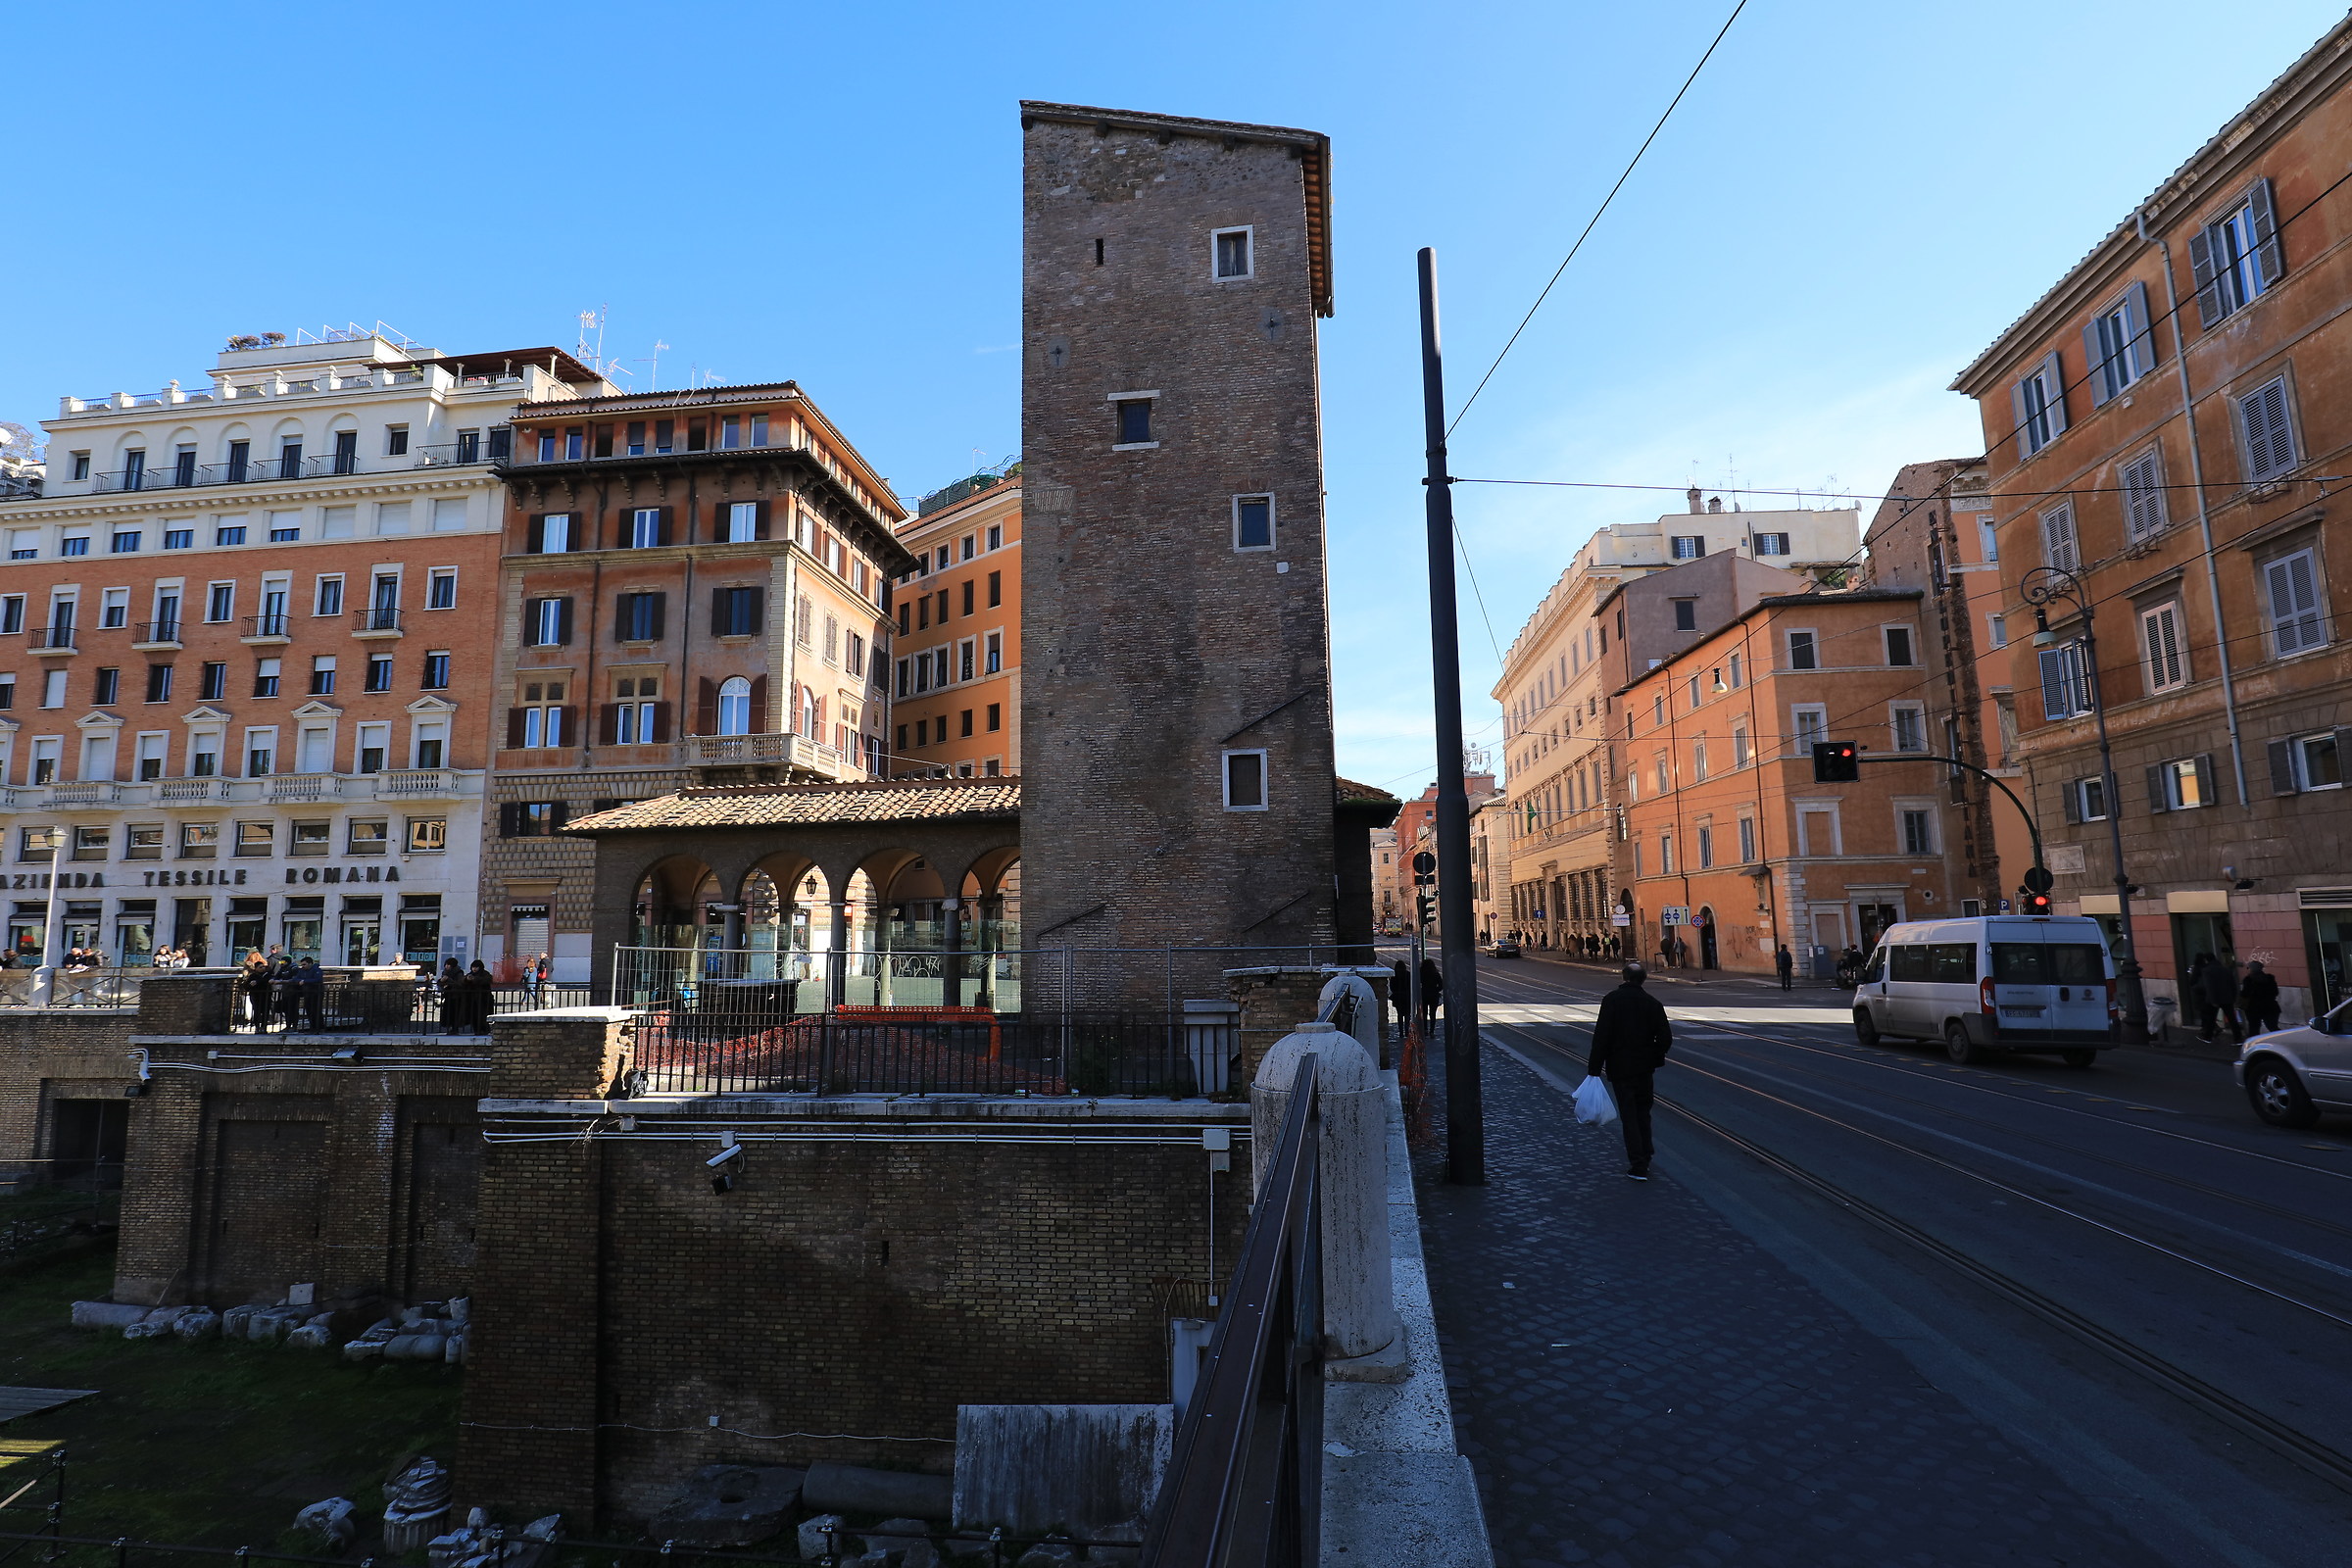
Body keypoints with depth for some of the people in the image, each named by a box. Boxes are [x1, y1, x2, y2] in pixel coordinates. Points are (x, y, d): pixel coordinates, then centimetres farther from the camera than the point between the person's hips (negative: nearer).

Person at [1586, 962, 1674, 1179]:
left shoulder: (1611, 1000, -10)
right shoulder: (1652, 1003, 0)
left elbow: (1601, 1037, -14)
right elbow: (1666, 1038, -2)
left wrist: (1594, 1068, -10)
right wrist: (1655, 1059, 16)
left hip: (1619, 1067, -3)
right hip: (1645, 1067, 3)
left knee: (1629, 1115, 1)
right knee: (1643, 1111, 21)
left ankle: (1639, 1166, -1)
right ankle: (1645, 1155, 27)